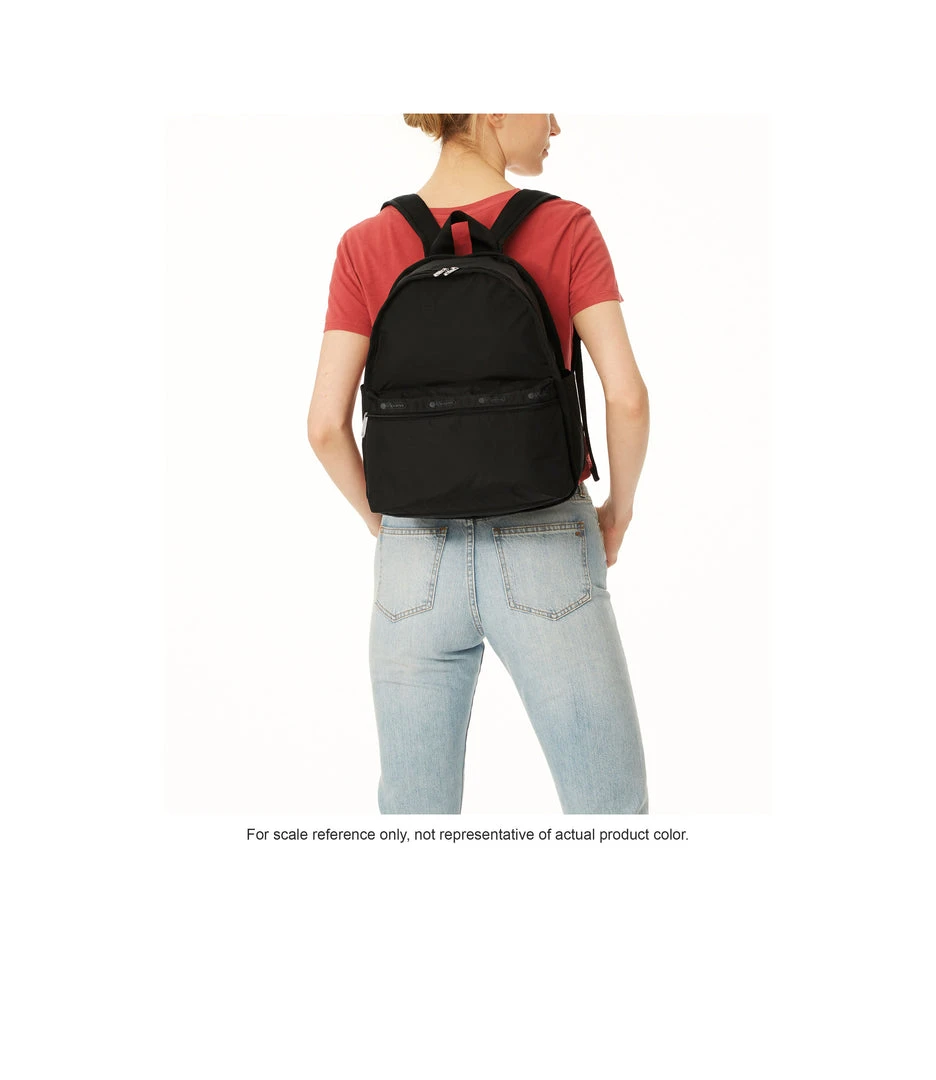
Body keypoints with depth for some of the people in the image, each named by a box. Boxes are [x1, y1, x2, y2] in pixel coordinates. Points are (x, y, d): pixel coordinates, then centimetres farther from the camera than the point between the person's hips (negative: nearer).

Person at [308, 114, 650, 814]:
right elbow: (627, 397, -14)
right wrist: (618, 513, 5)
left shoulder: (366, 246, -1)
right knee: (614, 818, 11)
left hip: (418, 563, 3)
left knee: (417, 817, 16)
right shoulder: (566, 228, -7)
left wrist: (384, 523, 11)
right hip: (544, 559, -2)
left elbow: (326, 424, -6)